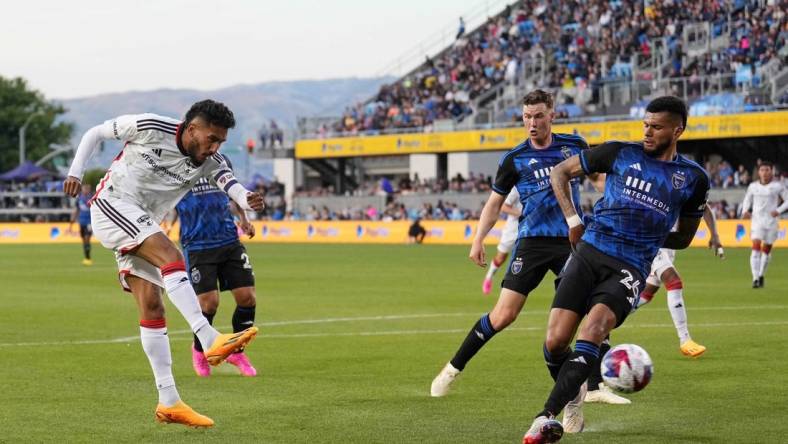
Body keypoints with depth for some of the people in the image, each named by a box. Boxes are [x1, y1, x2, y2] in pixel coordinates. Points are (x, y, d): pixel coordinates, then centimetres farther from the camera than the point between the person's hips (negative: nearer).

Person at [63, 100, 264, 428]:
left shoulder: (208, 162, 1)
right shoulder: (149, 128, -10)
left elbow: (227, 180, -19)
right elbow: (95, 133, 1)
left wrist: (245, 199, -40)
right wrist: (75, 172, -8)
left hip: (140, 227, 6)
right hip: (112, 204, -6)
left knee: (152, 306, 0)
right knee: (170, 256, -27)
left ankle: (168, 403, -1)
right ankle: (210, 340, -40)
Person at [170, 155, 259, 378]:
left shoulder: (221, 160, 11)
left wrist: (243, 218, 13)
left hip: (230, 241, 5)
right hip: (197, 246, -5)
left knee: (247, 298, -2)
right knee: (209, 301, -11)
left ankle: (236, 351, 22)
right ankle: (199, 350, 20)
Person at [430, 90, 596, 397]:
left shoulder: (574, 145, 3)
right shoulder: (514, 159, 0)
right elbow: (495, 202, 9)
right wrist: (478, 241, -1)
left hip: (571, 240, 2)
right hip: (532, 242, -2)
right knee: (503, 315, -8)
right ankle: (453, 369, 8)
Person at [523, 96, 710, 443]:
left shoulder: (693, 179, 9)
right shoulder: (621, 153, 7)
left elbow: (683, 238, 23)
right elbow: (560, 172, 17)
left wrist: (646, 237, 10)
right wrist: (572, 219, 7)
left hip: (629, 269, -1)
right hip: (589, 252, 1)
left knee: (592, 330, -28)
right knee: (555, 342, -10)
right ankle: (574, 393, 23)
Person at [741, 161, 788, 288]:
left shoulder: (778, 186, -1)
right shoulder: (753, 186, 7)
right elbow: (747, 200, 20)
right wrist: (745, 211, 1)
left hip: (772, 221, -1)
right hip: (757, 220, 1)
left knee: (766, 250, 7)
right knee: (756, 247, -15)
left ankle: (761, 276, 28)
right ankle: (755, 279, -19)